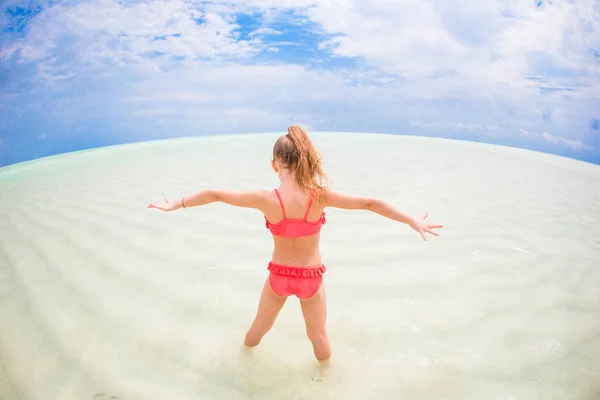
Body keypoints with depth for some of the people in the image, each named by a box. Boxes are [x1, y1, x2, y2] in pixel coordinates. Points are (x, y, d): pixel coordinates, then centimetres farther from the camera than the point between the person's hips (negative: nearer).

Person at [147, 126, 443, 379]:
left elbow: (214, 195, -12)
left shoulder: (266, 200, -22)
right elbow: (370, 203, -18)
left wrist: (176, 205, 3)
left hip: (278, 276, 1)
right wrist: (413, 222, -8)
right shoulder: (320, 196, -22)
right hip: (311, 278, -1)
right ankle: (325, 374, 51)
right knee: (318, 336, 25)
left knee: (260, 326, 30)